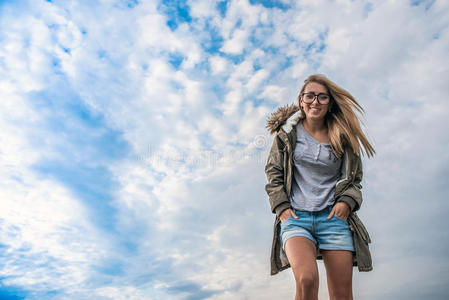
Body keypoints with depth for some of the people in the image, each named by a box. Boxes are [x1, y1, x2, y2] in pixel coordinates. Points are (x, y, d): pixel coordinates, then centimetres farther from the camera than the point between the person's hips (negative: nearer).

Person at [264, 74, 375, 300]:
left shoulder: (342, 137, 8)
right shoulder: (288, 132, 6)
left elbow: (354, 178, 15)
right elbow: (273, 172, 9)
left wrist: (347, 202, -5)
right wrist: (281, 206, -2)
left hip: (333, 216, 2)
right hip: (295, 216, -1)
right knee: (306, 280, -24)